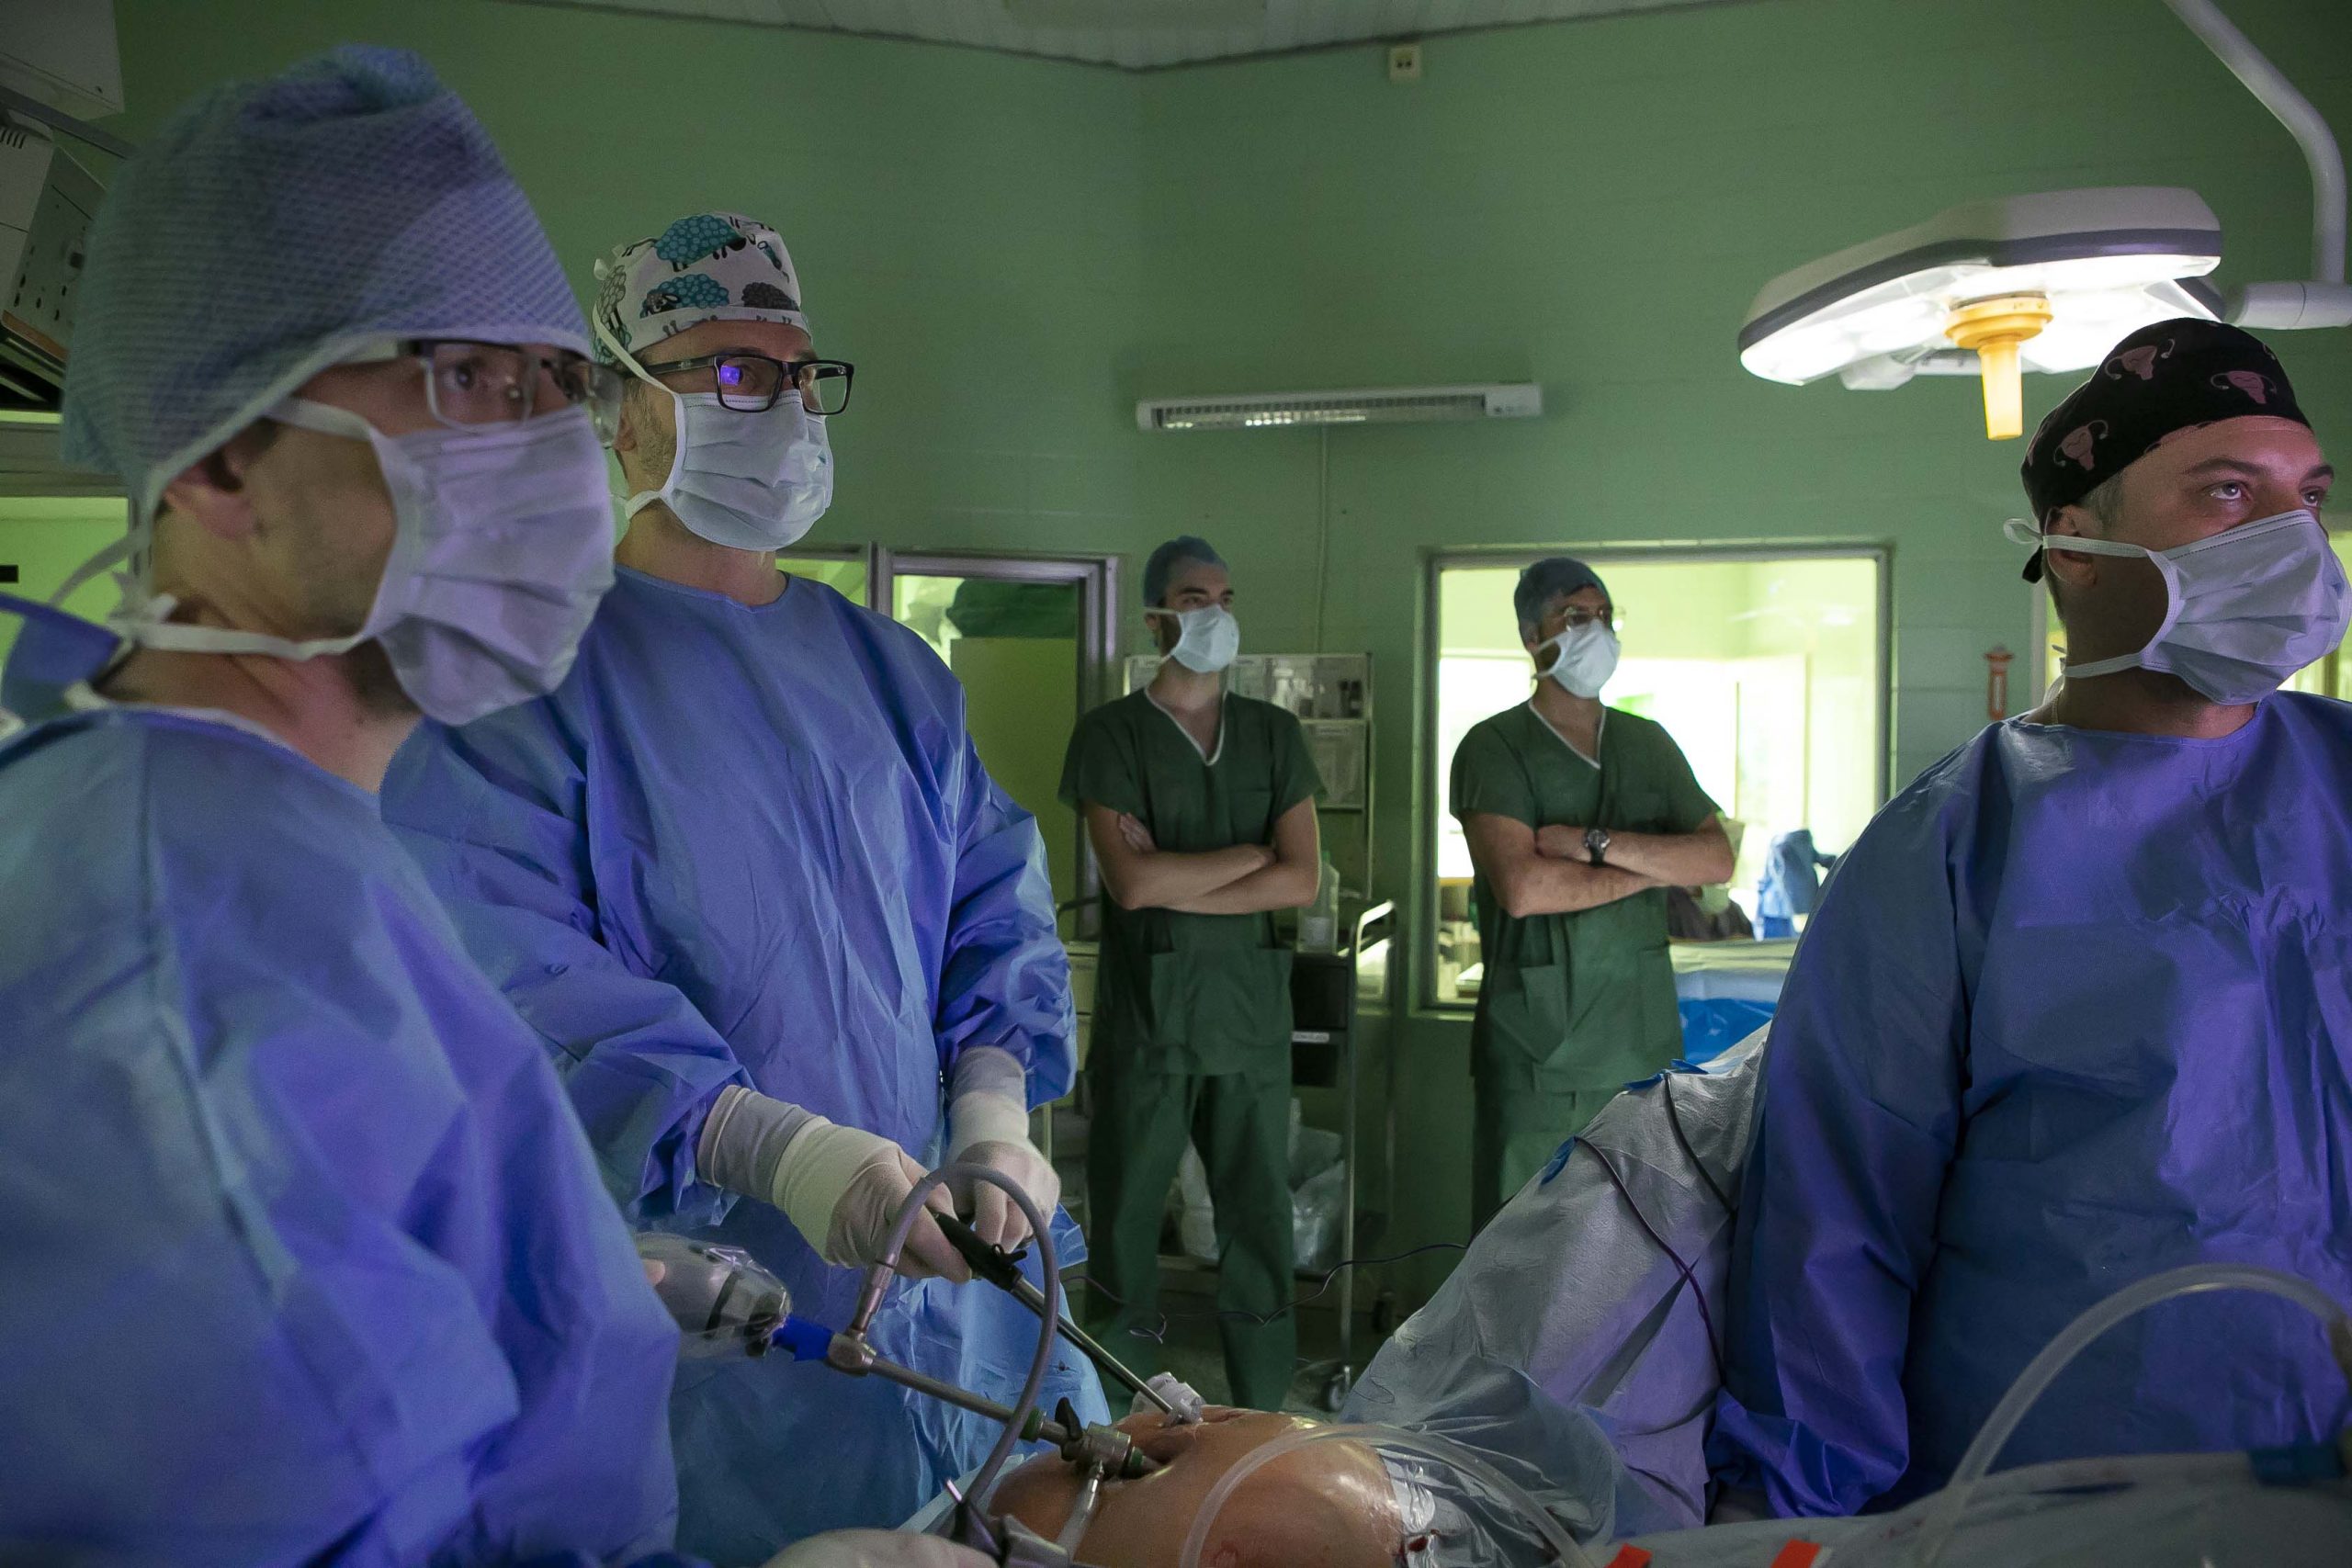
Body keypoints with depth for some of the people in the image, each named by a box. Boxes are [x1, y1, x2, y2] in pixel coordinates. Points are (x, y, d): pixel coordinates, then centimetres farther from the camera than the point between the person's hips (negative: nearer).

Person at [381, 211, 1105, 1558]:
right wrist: (774, 1149, -29)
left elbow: (995, 910, 10)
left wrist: (994, 1116, -8)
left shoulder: (892, 671, 12)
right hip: (677, 1305, -5)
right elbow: (502, 967, -18)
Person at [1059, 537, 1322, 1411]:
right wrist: (1254, 852, -6)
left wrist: (1171, 882, -9)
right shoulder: (1111, 734, 0)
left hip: (1251, 1011, 3)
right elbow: (1130, 881, -12)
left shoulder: (1274, 734, 10)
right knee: (1125, 1213, 4)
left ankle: (1266, 1418, 17)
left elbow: (1301, 881, -1)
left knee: (1259, 1215, 6)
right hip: (1144, 1011, -2)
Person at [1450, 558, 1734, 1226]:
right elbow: (1521, 887, -18)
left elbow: (1718, 859, 0)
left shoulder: (1649, 744, 14)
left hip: (1646, 1042, 5)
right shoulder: (1495, 746, -3)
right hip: (1536, 1052, -4)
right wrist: (1652, 868, -7)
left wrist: (1597, 842, -13)